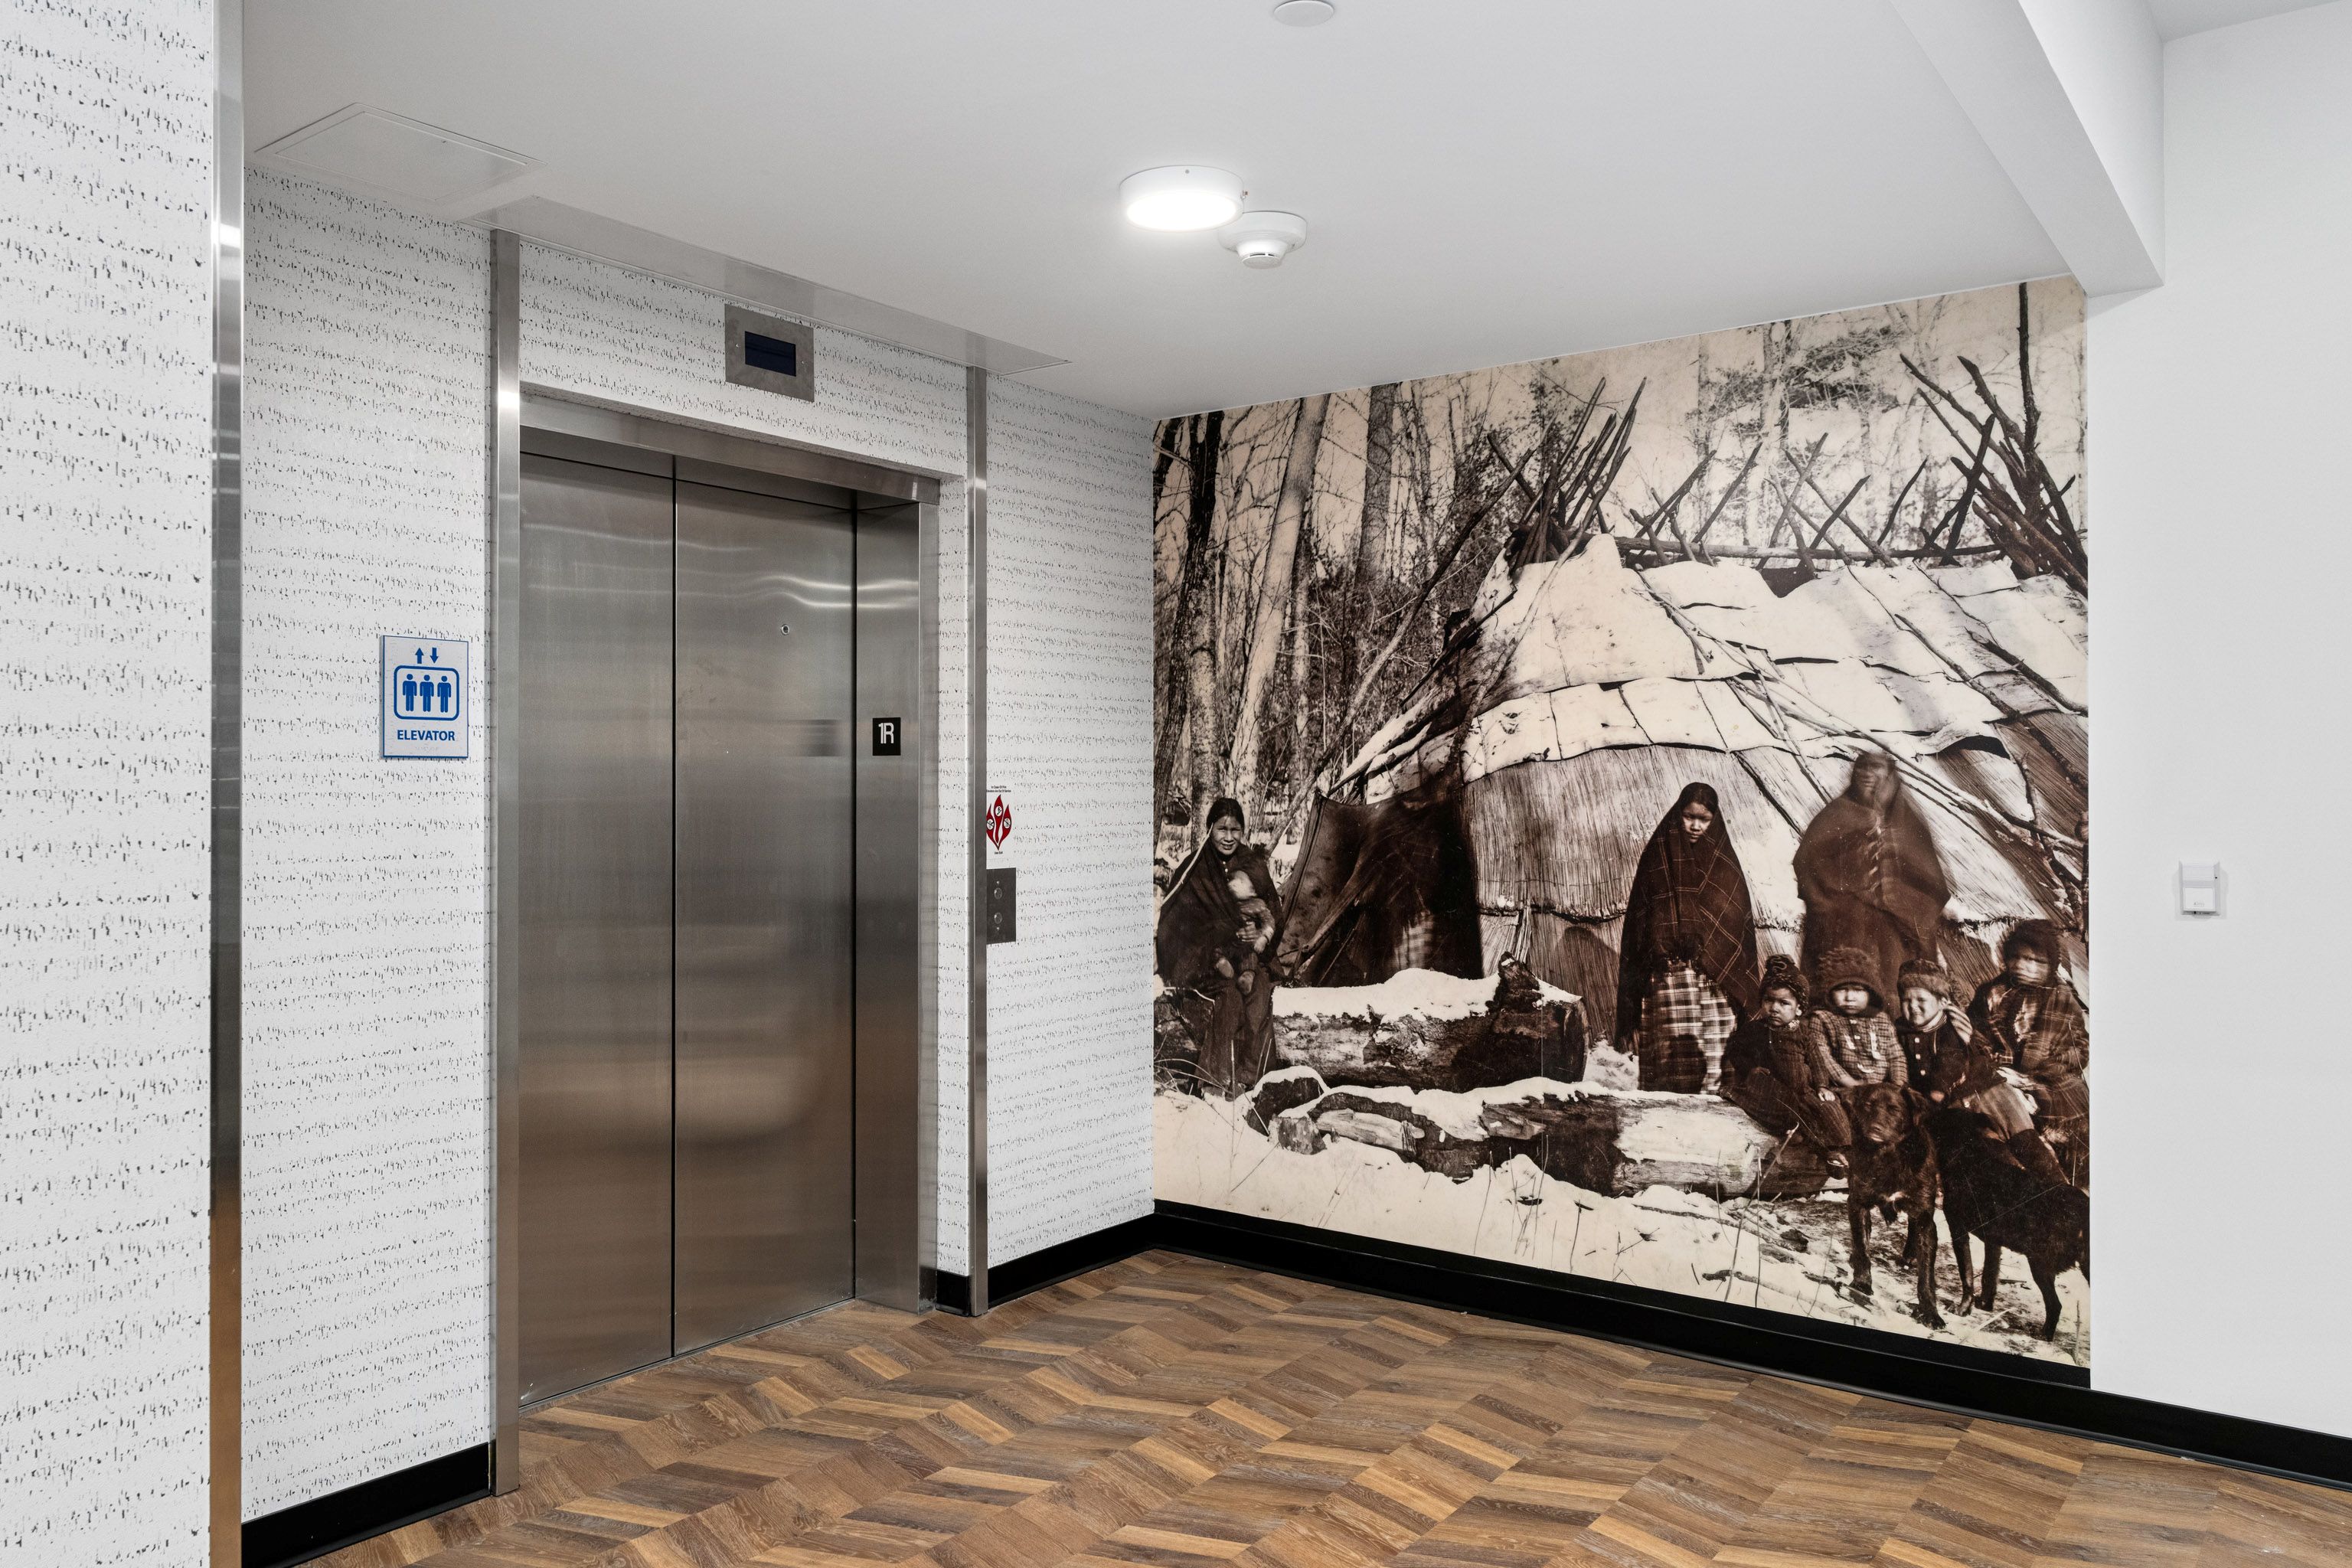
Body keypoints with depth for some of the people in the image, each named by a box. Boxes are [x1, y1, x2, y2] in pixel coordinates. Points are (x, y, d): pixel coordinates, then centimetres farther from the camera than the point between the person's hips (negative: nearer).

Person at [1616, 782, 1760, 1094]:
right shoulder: (1657, 859, 11)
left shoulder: (1725, 865, 13)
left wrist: (1743, 996, 1)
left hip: (1716, 985, 1)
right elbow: (1637, 924, 8)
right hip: (1664, 983, 0)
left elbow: (1741, 926, 10)